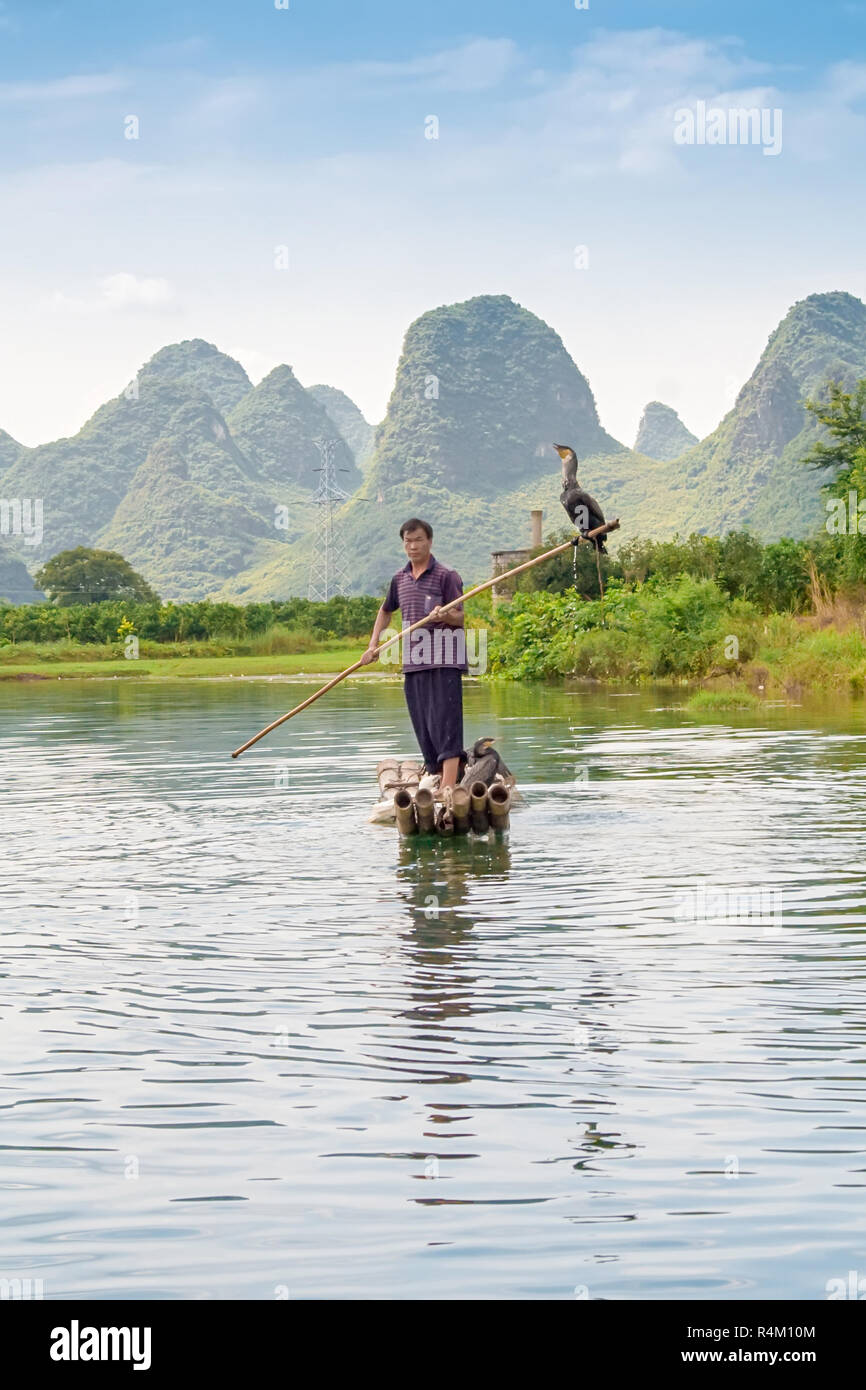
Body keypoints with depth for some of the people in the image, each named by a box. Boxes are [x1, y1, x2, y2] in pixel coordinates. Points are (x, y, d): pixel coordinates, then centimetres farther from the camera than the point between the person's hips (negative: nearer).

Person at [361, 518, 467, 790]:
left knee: (445, 723, -13)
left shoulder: (446, 576, -3)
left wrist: (445, 616, -28)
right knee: (423, 727, 7)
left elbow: (459, 617, -6)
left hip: (444, 663, -6)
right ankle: (438, 778, 13)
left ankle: (448, 786, -20)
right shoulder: (400, 579, 15)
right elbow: (385, 611, 30)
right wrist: (373, 645, 20)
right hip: (413, 663, 6)